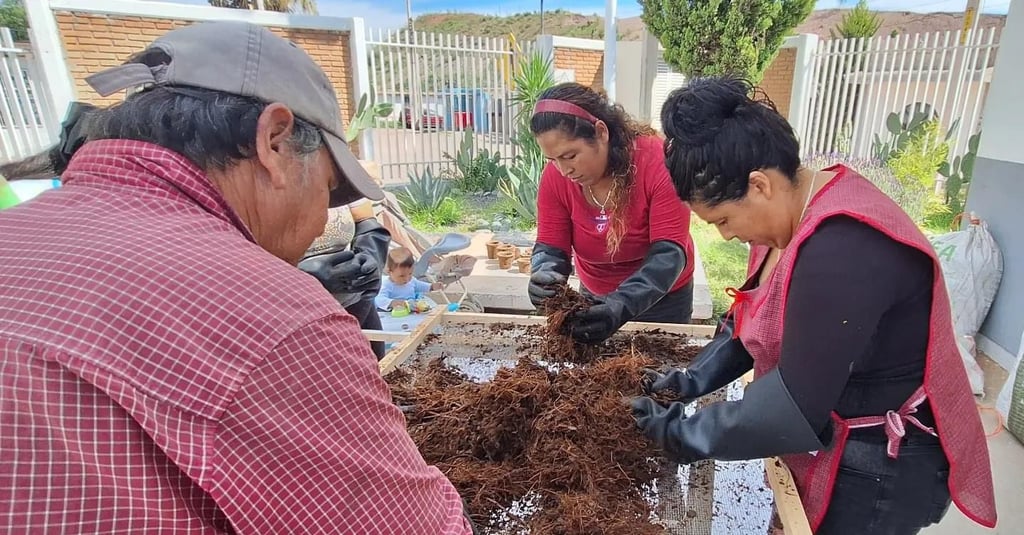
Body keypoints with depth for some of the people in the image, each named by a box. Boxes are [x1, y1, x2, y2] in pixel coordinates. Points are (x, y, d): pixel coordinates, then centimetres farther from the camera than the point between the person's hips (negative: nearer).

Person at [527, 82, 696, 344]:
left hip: (662, 299, -3)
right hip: (595, 297, 4)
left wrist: (622, 305, -45)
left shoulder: (658, 161, -27)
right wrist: (545, 274, -38)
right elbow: (550, 246, -14)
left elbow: (669, 252, -30)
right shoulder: (554, 176, -16)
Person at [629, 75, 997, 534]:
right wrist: (696, 378, -3)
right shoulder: (793, 210, -2)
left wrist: (682, 434, -21)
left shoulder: (842, 247, -33)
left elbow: (796, 404, -31)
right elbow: (755, 316, 7)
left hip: (880, 469, -8)